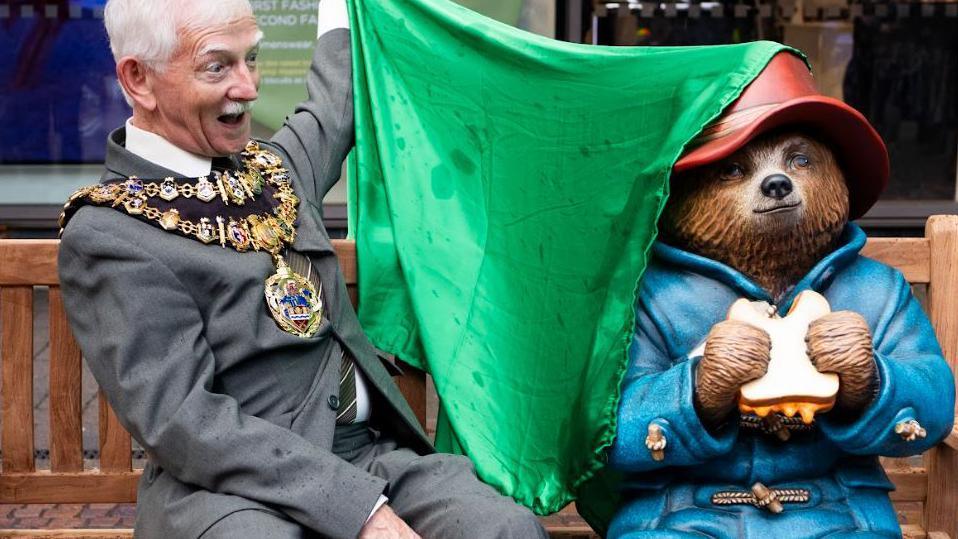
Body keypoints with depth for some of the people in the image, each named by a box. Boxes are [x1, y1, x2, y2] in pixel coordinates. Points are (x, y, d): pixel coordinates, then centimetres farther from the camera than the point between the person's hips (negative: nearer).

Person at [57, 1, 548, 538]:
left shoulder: (270, 166, 13)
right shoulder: (106, 235, -7)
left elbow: (334, 105, 37)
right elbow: (181, 419, -16)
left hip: (373, 450, 6)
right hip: (231, 489, -5)